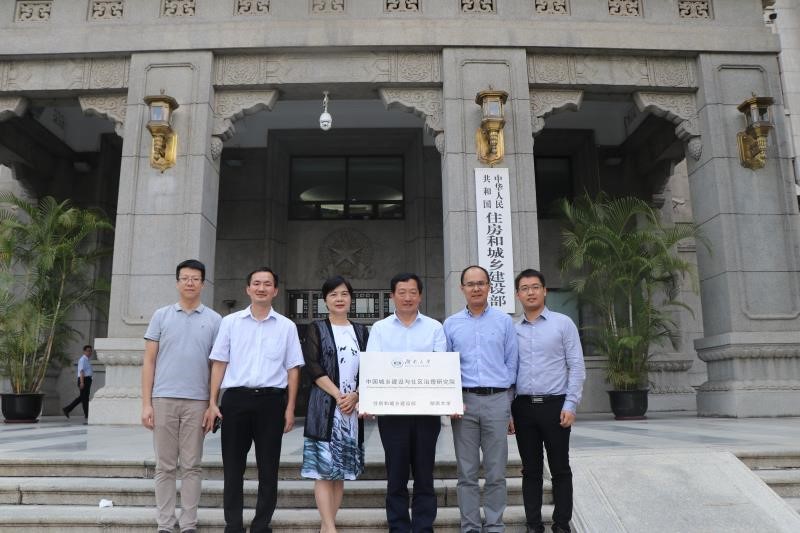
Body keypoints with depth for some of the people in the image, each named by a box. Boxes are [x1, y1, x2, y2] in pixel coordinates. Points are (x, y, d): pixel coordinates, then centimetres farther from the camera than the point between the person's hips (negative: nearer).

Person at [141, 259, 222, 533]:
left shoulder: (214, 320, 4)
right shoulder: (161, 316, 6)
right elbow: (149, 361, 5)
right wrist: (146, 403, -1)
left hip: (197, 401, 0)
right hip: (163, 399, 1)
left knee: (191, 466, 6)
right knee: (165, 466, 7)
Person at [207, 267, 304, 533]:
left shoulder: (287, 326, 6)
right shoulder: (230, 322, 7)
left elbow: (292, 369, 6)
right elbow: (219, 363, 7)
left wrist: (290, 408, 0)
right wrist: (212, 403, 1)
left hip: (271, 401, 0)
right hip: (235, 399, 0)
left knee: (268, 469, 7)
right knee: (233, 468, 6)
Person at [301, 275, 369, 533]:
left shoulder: (360, 331, 13)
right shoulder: (317, 329, 4)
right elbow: (313, 367, -6)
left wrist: (355, 396, -8)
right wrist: (338, 395, -14)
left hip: (352, 406, 4)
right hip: (325, 406, -3)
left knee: (341, 470, 6)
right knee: (324, 469, -7)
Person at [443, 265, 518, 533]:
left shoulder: (504, 321, 6)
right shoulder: (451, 324, 9)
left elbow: (511, 365, 7)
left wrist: (508, 404, 3)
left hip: (497, 400, -1)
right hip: (464, 401, 1)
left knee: (496, 472, 5)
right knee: (467, 472, 6)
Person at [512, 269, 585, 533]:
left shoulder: (563, 323, 1)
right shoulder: (513, 330, 9)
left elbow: (577, 367, -3)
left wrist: (570, 405, -10)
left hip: (554, 404, -2)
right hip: (523, 407, 3)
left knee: (560, 469, 5)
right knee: (531, 470, 10)